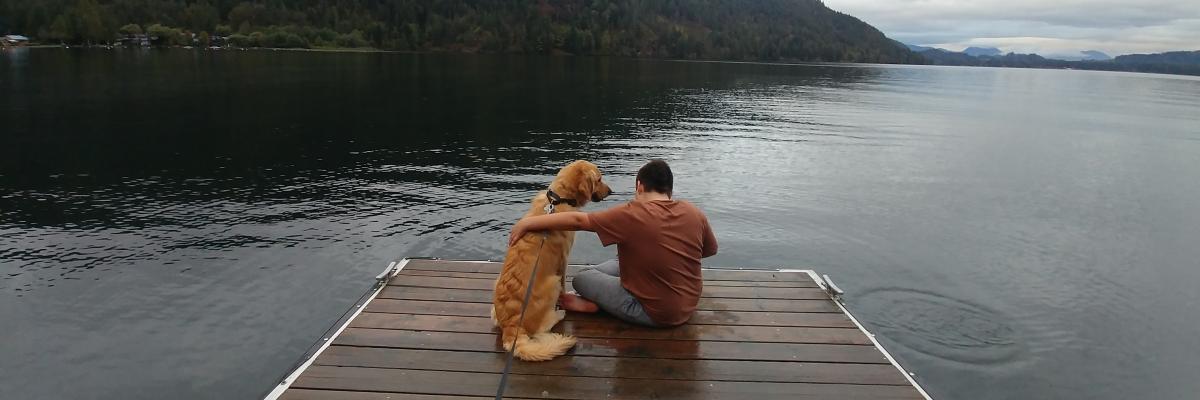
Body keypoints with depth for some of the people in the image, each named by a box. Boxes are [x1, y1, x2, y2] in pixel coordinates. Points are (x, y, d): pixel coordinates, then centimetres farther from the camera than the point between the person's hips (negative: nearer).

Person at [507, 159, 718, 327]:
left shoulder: (633, 215, -20)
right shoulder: (695, 213, -5)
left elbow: (577, 220, -20)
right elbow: (711, 249, 11)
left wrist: (528, 222, -13)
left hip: (655, 313, -6)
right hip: (689, 305, 6)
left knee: (582, 278, 9)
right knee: (624, 261, 25)